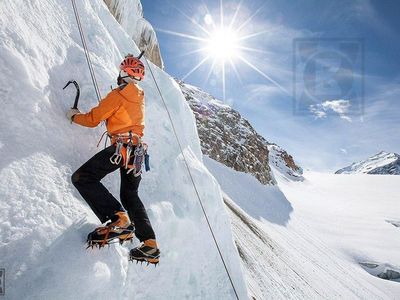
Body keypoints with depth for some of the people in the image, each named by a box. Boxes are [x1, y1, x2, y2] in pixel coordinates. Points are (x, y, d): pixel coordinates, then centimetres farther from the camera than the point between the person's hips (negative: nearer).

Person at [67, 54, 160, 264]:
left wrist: (74, 115, 16)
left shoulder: (118, 94, -5)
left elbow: (93, 119, -2)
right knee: (130, 195, 16)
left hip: (122, 146, -8)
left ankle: (118, 220, -25)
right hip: (137, 148, 9)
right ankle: (150, 245, 12)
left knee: (82, 178, -10)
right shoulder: (140, 96, 19)